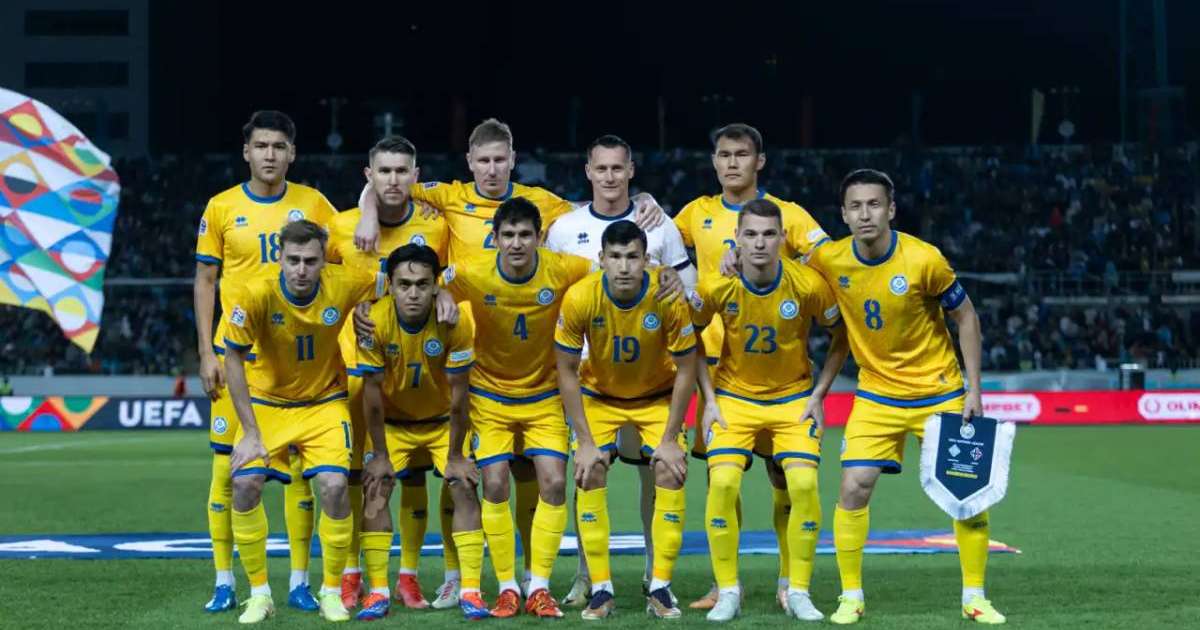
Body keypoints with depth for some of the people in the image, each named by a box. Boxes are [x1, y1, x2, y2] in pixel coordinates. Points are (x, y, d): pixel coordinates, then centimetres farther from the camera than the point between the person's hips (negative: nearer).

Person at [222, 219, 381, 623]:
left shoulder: (345, 286, -20)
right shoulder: (255, 295, -24)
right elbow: (233, 359, -13)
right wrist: (250, 432, -14)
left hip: (325, 403, 0)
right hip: (267, 403, 0)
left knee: (334, 487, -18)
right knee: (245, 483, -17)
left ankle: (332, 591, 3)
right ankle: (259, 593, 1)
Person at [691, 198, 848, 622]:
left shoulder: (808, 285, -18)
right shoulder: (716, 285, -16)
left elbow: (843, 335, -2)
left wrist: (818, 395, -6)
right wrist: (709, 399, -4)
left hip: (794, 398, 0)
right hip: (734, 397, 0)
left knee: (804, 483, -17)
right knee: (722, 483, -18)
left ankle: (798, 592, -1)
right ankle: (728, 591, -4)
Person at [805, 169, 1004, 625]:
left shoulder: (924, 259, -18)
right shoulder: (830, 261, -12)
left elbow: (966, 318, -6)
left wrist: (973, 390, -9)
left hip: (940, 392, -1)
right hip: (876, 394, 2)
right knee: (853, 487, -11)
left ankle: (974, 596, 13)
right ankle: (851, 596, 3)